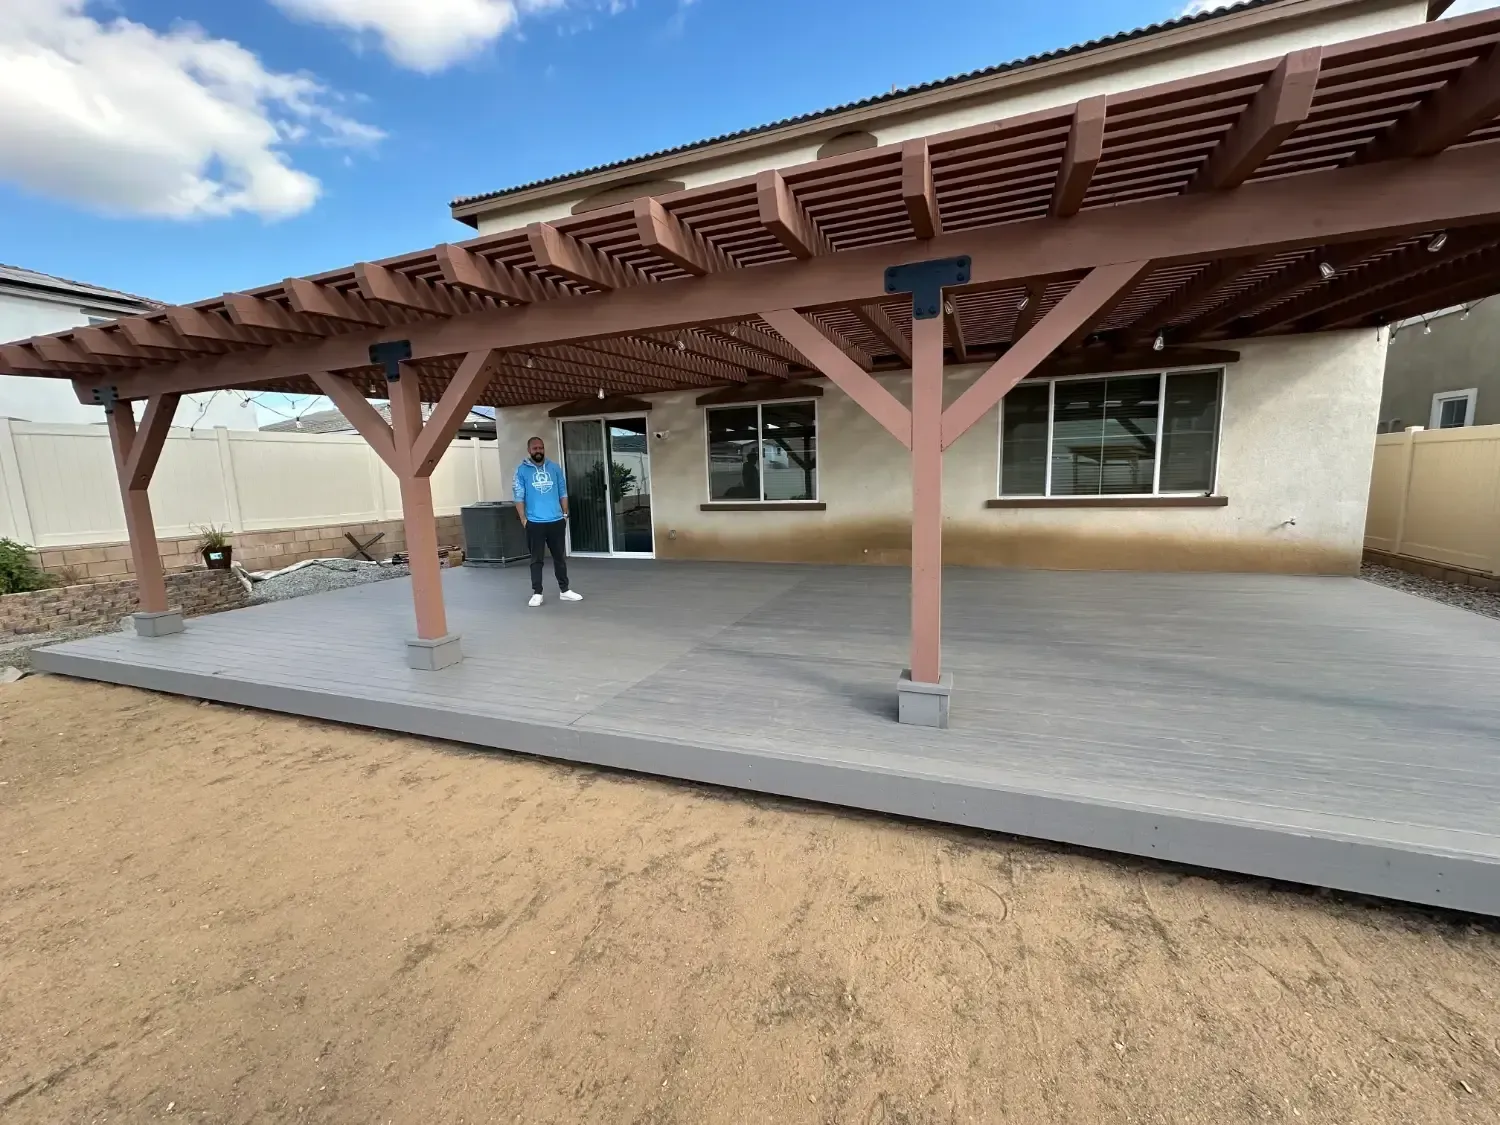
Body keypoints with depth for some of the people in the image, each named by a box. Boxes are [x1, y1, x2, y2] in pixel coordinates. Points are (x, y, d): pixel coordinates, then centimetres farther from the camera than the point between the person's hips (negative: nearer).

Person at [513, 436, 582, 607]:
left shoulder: (555, 467, 7)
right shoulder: (522, 470, -1)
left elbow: (563, 492, 10)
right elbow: (519, 497, -3)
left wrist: (565, 513, 4)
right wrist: (523, 519, -8)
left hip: (556, 521, 3)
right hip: (534, 523, -2)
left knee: (560, 557, 10)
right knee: (536, 560, 3)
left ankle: (564, 590, 20)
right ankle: (537, 593, 10)